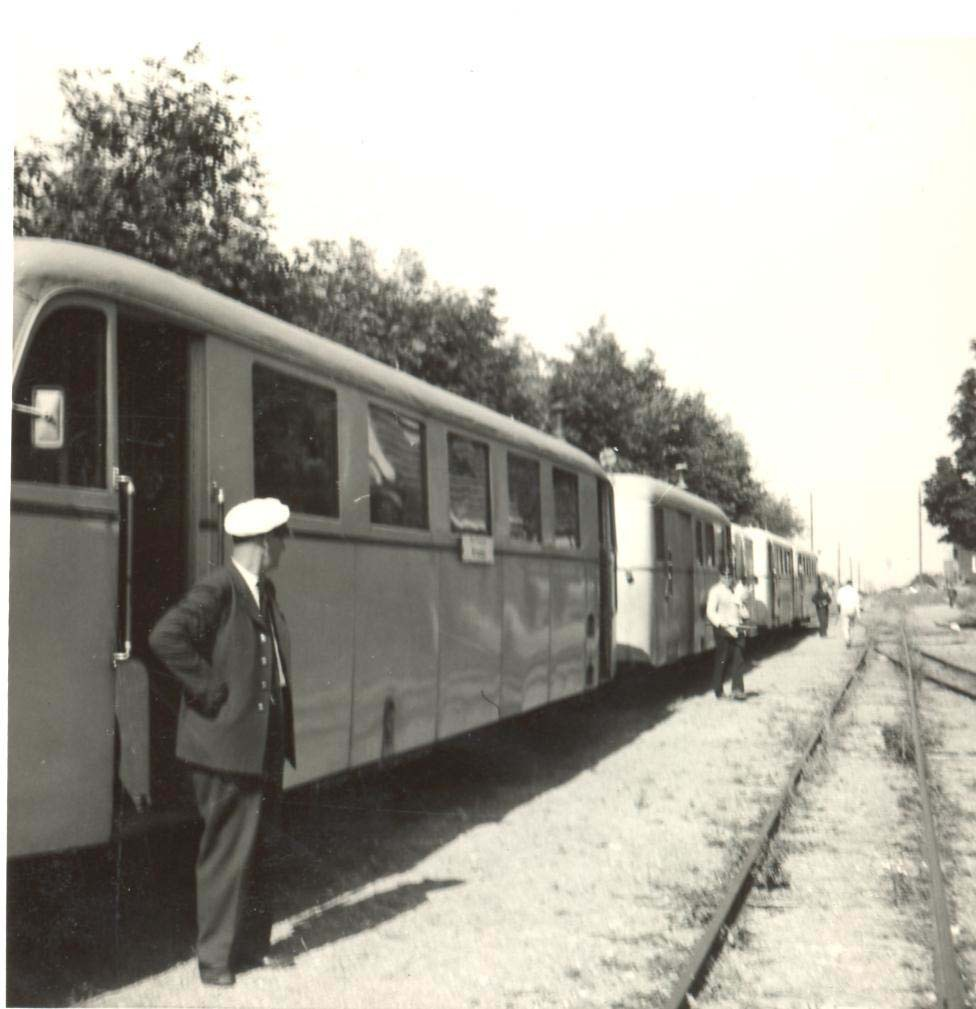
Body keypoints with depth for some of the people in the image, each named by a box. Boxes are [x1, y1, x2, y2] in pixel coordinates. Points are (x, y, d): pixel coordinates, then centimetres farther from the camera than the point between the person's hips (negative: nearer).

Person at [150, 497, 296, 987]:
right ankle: (215, 957, 13)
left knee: (257, 847, 17)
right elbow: (165, 636, -30)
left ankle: (252, 946, 29)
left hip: (263, 743, 9)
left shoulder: (263, 592, 12)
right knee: (227, 851, 0)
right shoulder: (216, 592, -16)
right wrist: (211, 689, -23)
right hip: (227, 745, -9)